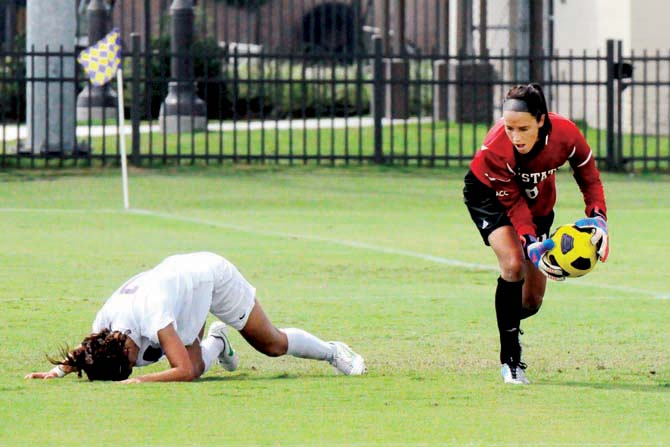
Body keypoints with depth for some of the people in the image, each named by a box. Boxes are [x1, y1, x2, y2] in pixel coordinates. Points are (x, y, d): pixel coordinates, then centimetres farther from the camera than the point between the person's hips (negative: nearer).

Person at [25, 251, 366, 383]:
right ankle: (216, 341, 28)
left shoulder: (152, 316, -44)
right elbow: (85, 353, -5)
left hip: (214, 273, -5)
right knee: (196, 361, -6)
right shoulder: (103, 323, -25)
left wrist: (140, 380, -55)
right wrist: (57, 370, -23)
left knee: (272, 345, 8)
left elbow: (185, 371, -44)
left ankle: (333, 352, 36)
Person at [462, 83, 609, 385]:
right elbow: (513, 202, -29)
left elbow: (589, 178, -16)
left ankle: (509, 322, 41)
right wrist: (530, 244, -42)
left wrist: (597, 218, -31)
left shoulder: (566, 135, -32)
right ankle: (510, 359, -19)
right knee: (513, 263, -29)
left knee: (532, 301, 4)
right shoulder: (494, 150, -39)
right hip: (489, 194, -4)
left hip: (539, 200, 4)